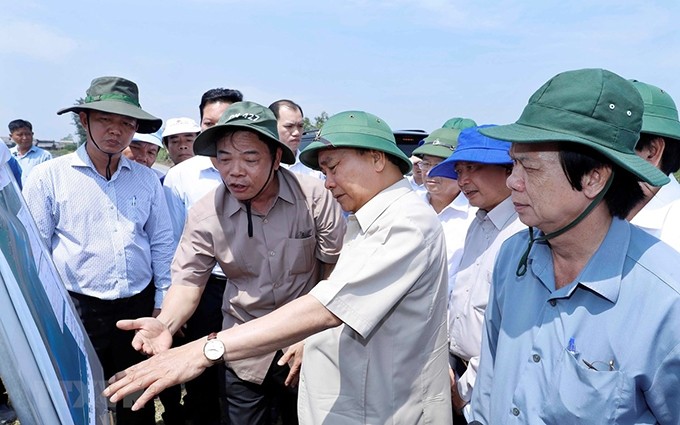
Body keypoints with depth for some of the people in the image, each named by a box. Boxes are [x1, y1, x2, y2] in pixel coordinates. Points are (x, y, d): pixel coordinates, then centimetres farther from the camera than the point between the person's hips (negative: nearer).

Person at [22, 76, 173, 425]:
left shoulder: (146, 178, 3)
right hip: (77, 309, -2)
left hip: (139, 306, 3)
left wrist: (163, 302, 6)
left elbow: (161, 243, 7)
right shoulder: (47, 177, -5)